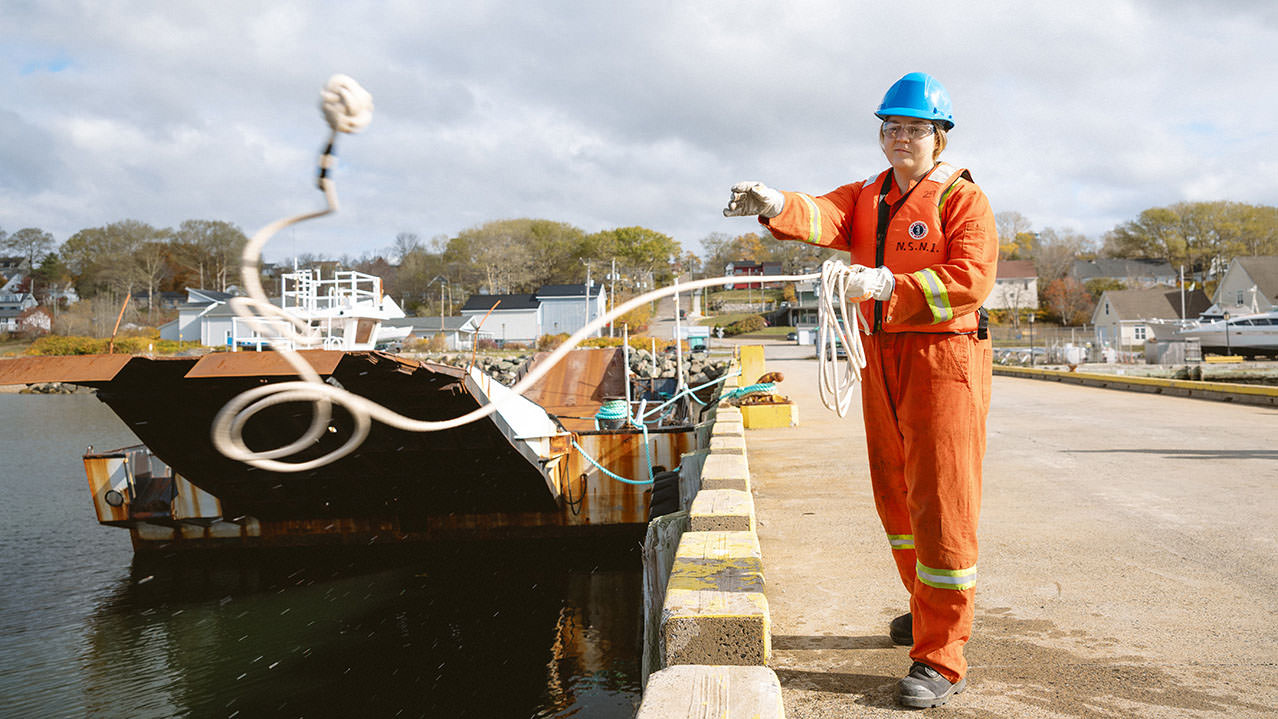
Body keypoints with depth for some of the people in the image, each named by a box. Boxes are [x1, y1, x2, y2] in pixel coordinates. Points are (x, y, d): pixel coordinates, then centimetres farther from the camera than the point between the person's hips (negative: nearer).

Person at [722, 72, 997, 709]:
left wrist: (892, 283, -28)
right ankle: (929, 606, 39)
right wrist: (776, 206, -30)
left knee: (941, 503, -7)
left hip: (944, 358, -7)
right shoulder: (866, 197, 13)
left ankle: (941, 659, 0)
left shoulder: (962, 198, -4)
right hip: (881, 359, 7)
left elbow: (971, 278, -19)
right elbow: (824, 217, -9)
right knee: (895, 494, 17)